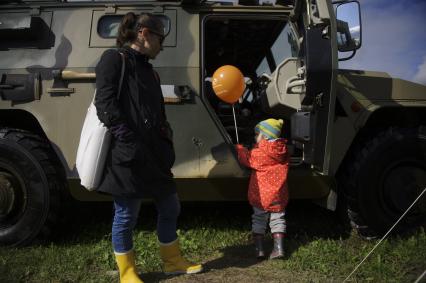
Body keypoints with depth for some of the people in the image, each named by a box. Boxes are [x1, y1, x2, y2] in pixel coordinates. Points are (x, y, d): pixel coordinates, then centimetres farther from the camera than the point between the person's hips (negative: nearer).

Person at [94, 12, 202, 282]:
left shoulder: (148, 70, 20)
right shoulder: (114, 59, -4)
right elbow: (106, 105, -16)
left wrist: (166, 148, 12)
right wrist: (130, 144, -22)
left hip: (154, 155, 9)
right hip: (127, 156, -8)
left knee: (170, 207, 15)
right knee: (126, 215, 5)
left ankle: (172, 261, 33)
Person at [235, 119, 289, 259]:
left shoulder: (260, 152, -16)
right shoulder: (283, 151, 3)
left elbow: (248, 159, -4)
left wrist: (239, 148, 12)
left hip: (261, 195, -4)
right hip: (279, 195, 4)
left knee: (258, 220, 9)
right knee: (277, 219, 13)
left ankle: (259, 249, 11)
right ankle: (278, 248, 9)